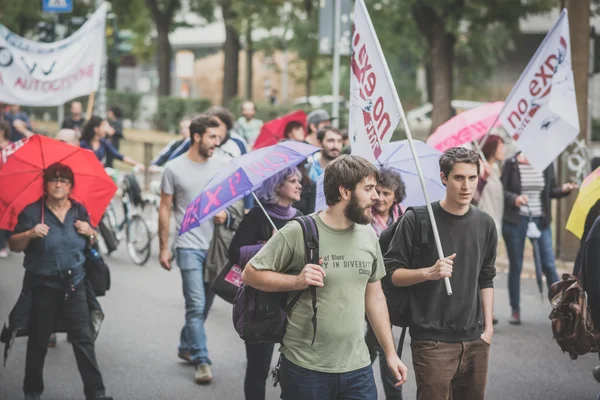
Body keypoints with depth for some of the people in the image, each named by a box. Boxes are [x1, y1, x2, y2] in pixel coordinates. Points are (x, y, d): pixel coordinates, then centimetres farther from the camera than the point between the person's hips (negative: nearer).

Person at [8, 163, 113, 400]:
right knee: (38, 342, 7)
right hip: (42, 288, -2)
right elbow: (14, 246, -1)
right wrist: (30, 234, -20)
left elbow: (93, 245, 17)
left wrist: (90, 233, -4)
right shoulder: (32, 212, -1)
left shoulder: (80, 211, 8)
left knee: (83, 339, -4)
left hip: (74, 287, 2)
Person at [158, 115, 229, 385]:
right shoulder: (174, 168, -4)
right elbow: (165, 208, 0)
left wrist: (225, 213, -8)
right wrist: (163, 247, -1)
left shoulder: (222, 165, 4)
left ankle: (186, 347, 33)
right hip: (190, 246, -4)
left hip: (216, 245, 4)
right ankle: (201, 361, -4)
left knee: (202, 302, 14)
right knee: (197, 305, -9)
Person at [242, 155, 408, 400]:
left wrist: (390, 353, 13)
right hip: (304, 368, -4)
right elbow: (250, 274, -6)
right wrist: (296, 281, -20)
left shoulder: (368, 236, 7)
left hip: (357, 368, 4)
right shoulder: (298, 232, -9)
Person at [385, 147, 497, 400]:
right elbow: (392, 272, -4)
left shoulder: (484, 223, 7)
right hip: (432, 341, -4)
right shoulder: (417, 219, -7)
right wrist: (429, 272, -21)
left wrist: (488, 325, 10)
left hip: (475, 341, 5)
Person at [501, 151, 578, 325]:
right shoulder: (511, 164, -5)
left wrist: (563, 189, -9)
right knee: (515, 266, 6)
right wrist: (514, 198, -22)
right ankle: (515, 311, 17)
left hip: (540, 220, 2)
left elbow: (551, 191, 12)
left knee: (549, 265, -4)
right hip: (515, 220, -2)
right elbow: (502, 190, -3)